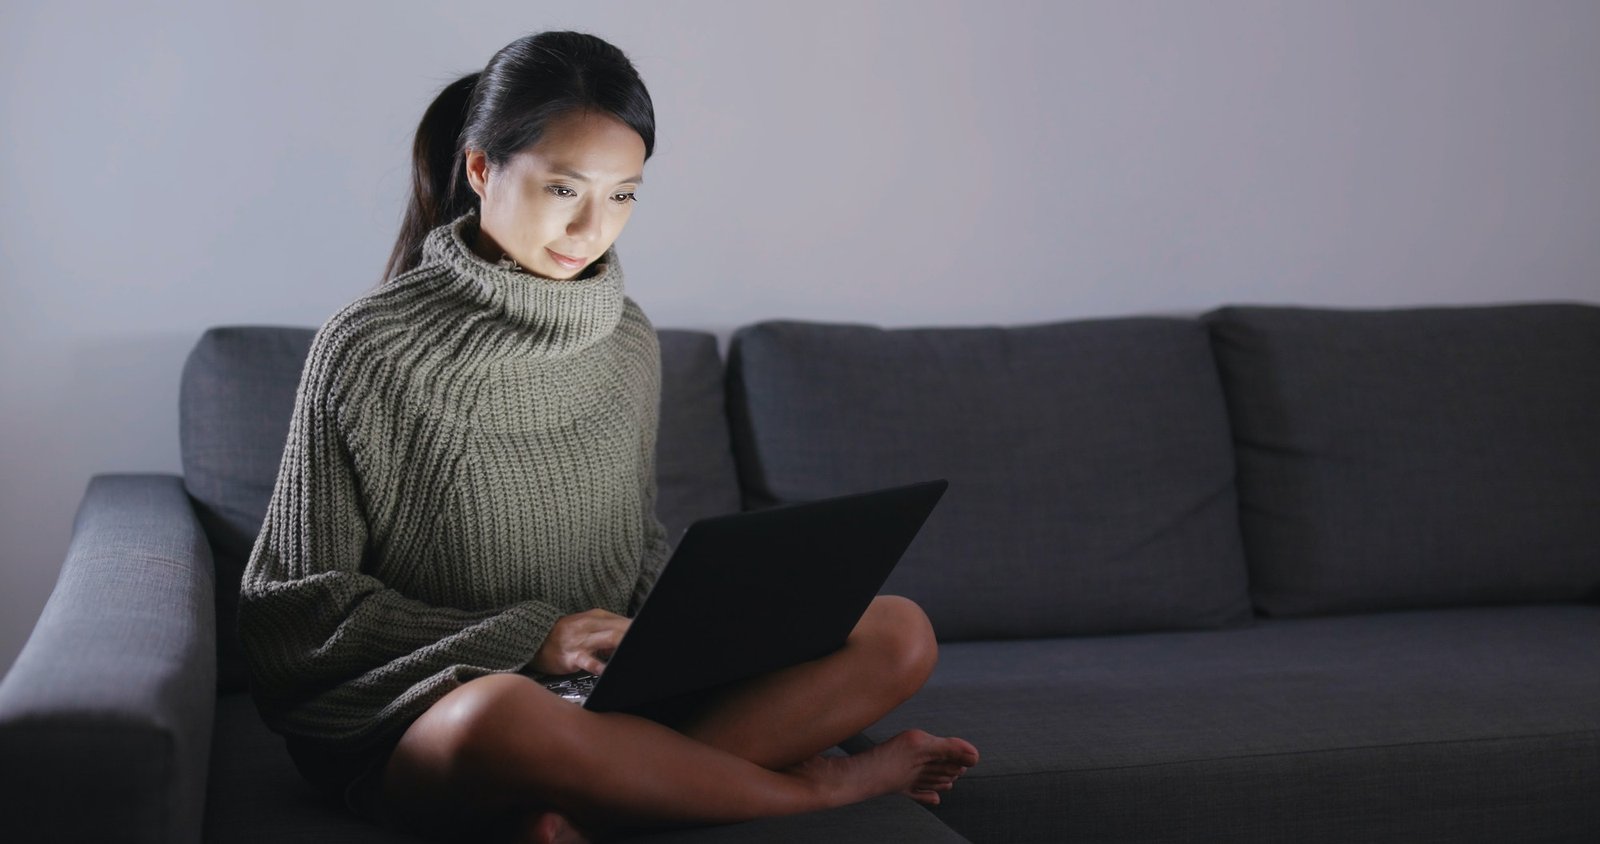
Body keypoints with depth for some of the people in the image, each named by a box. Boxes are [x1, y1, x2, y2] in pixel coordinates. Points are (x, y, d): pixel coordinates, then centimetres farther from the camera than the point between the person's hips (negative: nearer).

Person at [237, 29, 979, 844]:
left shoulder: (627, 341, 9)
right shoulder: (368, 348, -8)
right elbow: (301, 602, -7)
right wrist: (527, 638, -17)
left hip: (615, 694, 6)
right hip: (424, 712, -5)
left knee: (900, 632, -10)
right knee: (504, 717, -42)